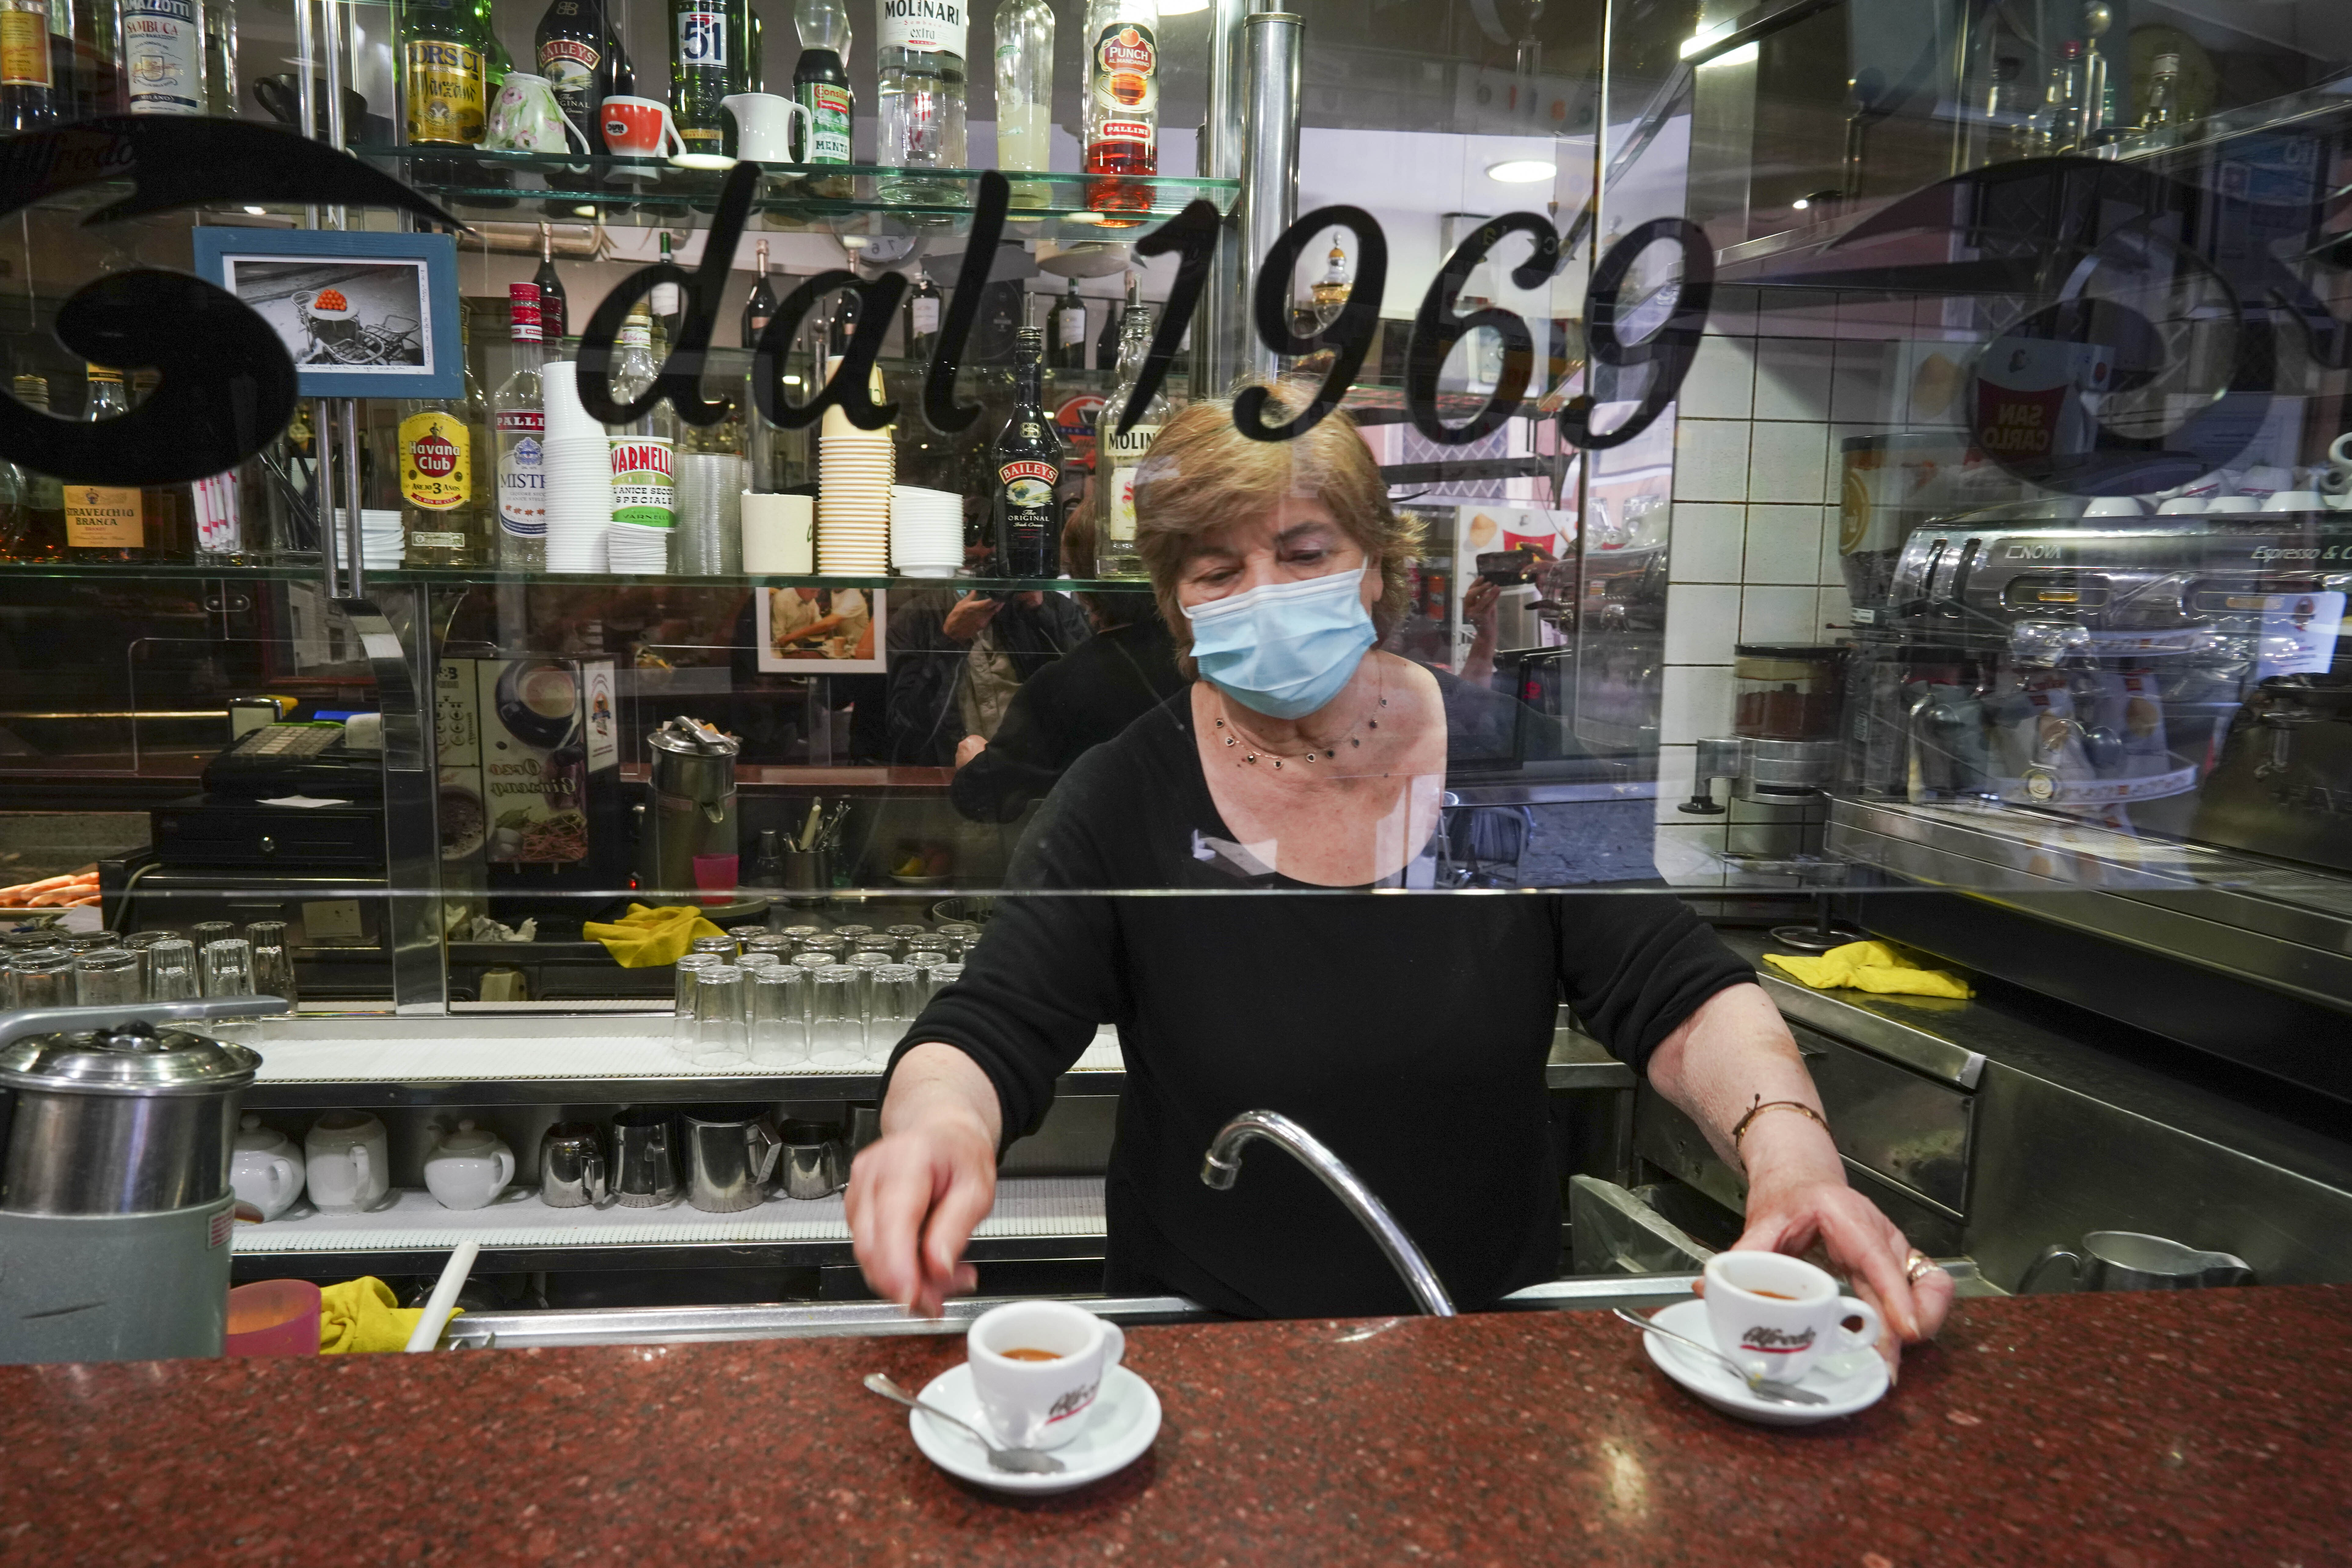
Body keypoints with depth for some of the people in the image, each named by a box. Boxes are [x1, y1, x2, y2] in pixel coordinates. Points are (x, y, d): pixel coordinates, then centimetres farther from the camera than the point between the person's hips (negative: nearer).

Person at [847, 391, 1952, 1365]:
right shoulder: (1125, 801, -4)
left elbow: (1688, 1003, -2)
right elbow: (984, 1036, -9)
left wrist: (1788, 1147, -22)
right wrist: (940, 1122, -32)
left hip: (1493, 1337, 1)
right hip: (1205, 1350, -1)